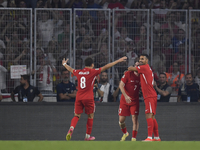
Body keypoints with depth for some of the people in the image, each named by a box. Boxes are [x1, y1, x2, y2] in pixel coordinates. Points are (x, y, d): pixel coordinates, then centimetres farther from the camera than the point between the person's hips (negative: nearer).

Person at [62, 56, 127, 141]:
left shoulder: (78, 72, 8)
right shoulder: (92, 72, -5)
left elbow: (70, 69, 28)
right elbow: (105, 67, -6)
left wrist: (64, 64, 50)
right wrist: (118, 61, -2)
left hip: (78, 98, 4)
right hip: (88, 98, -4)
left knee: (77, 116, 8)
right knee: (90, 116, 11)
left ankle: (71, 128, -21)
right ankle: (88, 136, 14)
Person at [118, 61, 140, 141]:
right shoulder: (128, 74, -10)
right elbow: (121, 85, -14)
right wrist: (125, 96, -25)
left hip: (135, 101, 1)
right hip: (124, 100, -1)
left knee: (135, 118, -11)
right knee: (121, 119, 2)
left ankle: (134, 138, -5)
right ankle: (125, 133, 31)